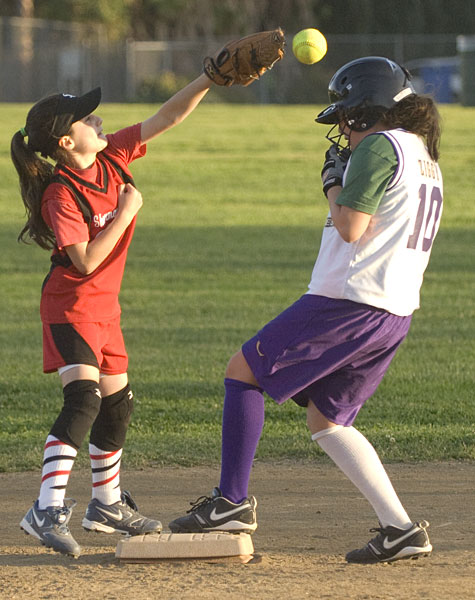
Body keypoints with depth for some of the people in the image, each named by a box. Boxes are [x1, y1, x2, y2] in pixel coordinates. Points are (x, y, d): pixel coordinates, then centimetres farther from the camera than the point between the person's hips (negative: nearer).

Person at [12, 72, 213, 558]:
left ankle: (107, 505, 31)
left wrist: (211, 79, -9)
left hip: (105, 307, 9)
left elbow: (169, 116, 1)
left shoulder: (113, 156, -2)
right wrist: (126, 211, -22)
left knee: (117, 405, 17)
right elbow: (86, 260, -27)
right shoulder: (61, 194, -22)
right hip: (71, 305, -9)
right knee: (83, 400, -24)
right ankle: (48, 512, -29)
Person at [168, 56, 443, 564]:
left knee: (243, 371, 1)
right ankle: (399, 528, 6)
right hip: (394, 314, 9)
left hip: (346, 301, -9)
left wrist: (333, 184, 1)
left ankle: (232, 499, -3)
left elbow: (351, 228, -16)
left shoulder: (379, 147, -10)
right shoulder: (425, 158, 20)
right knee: (325, 418, 17)